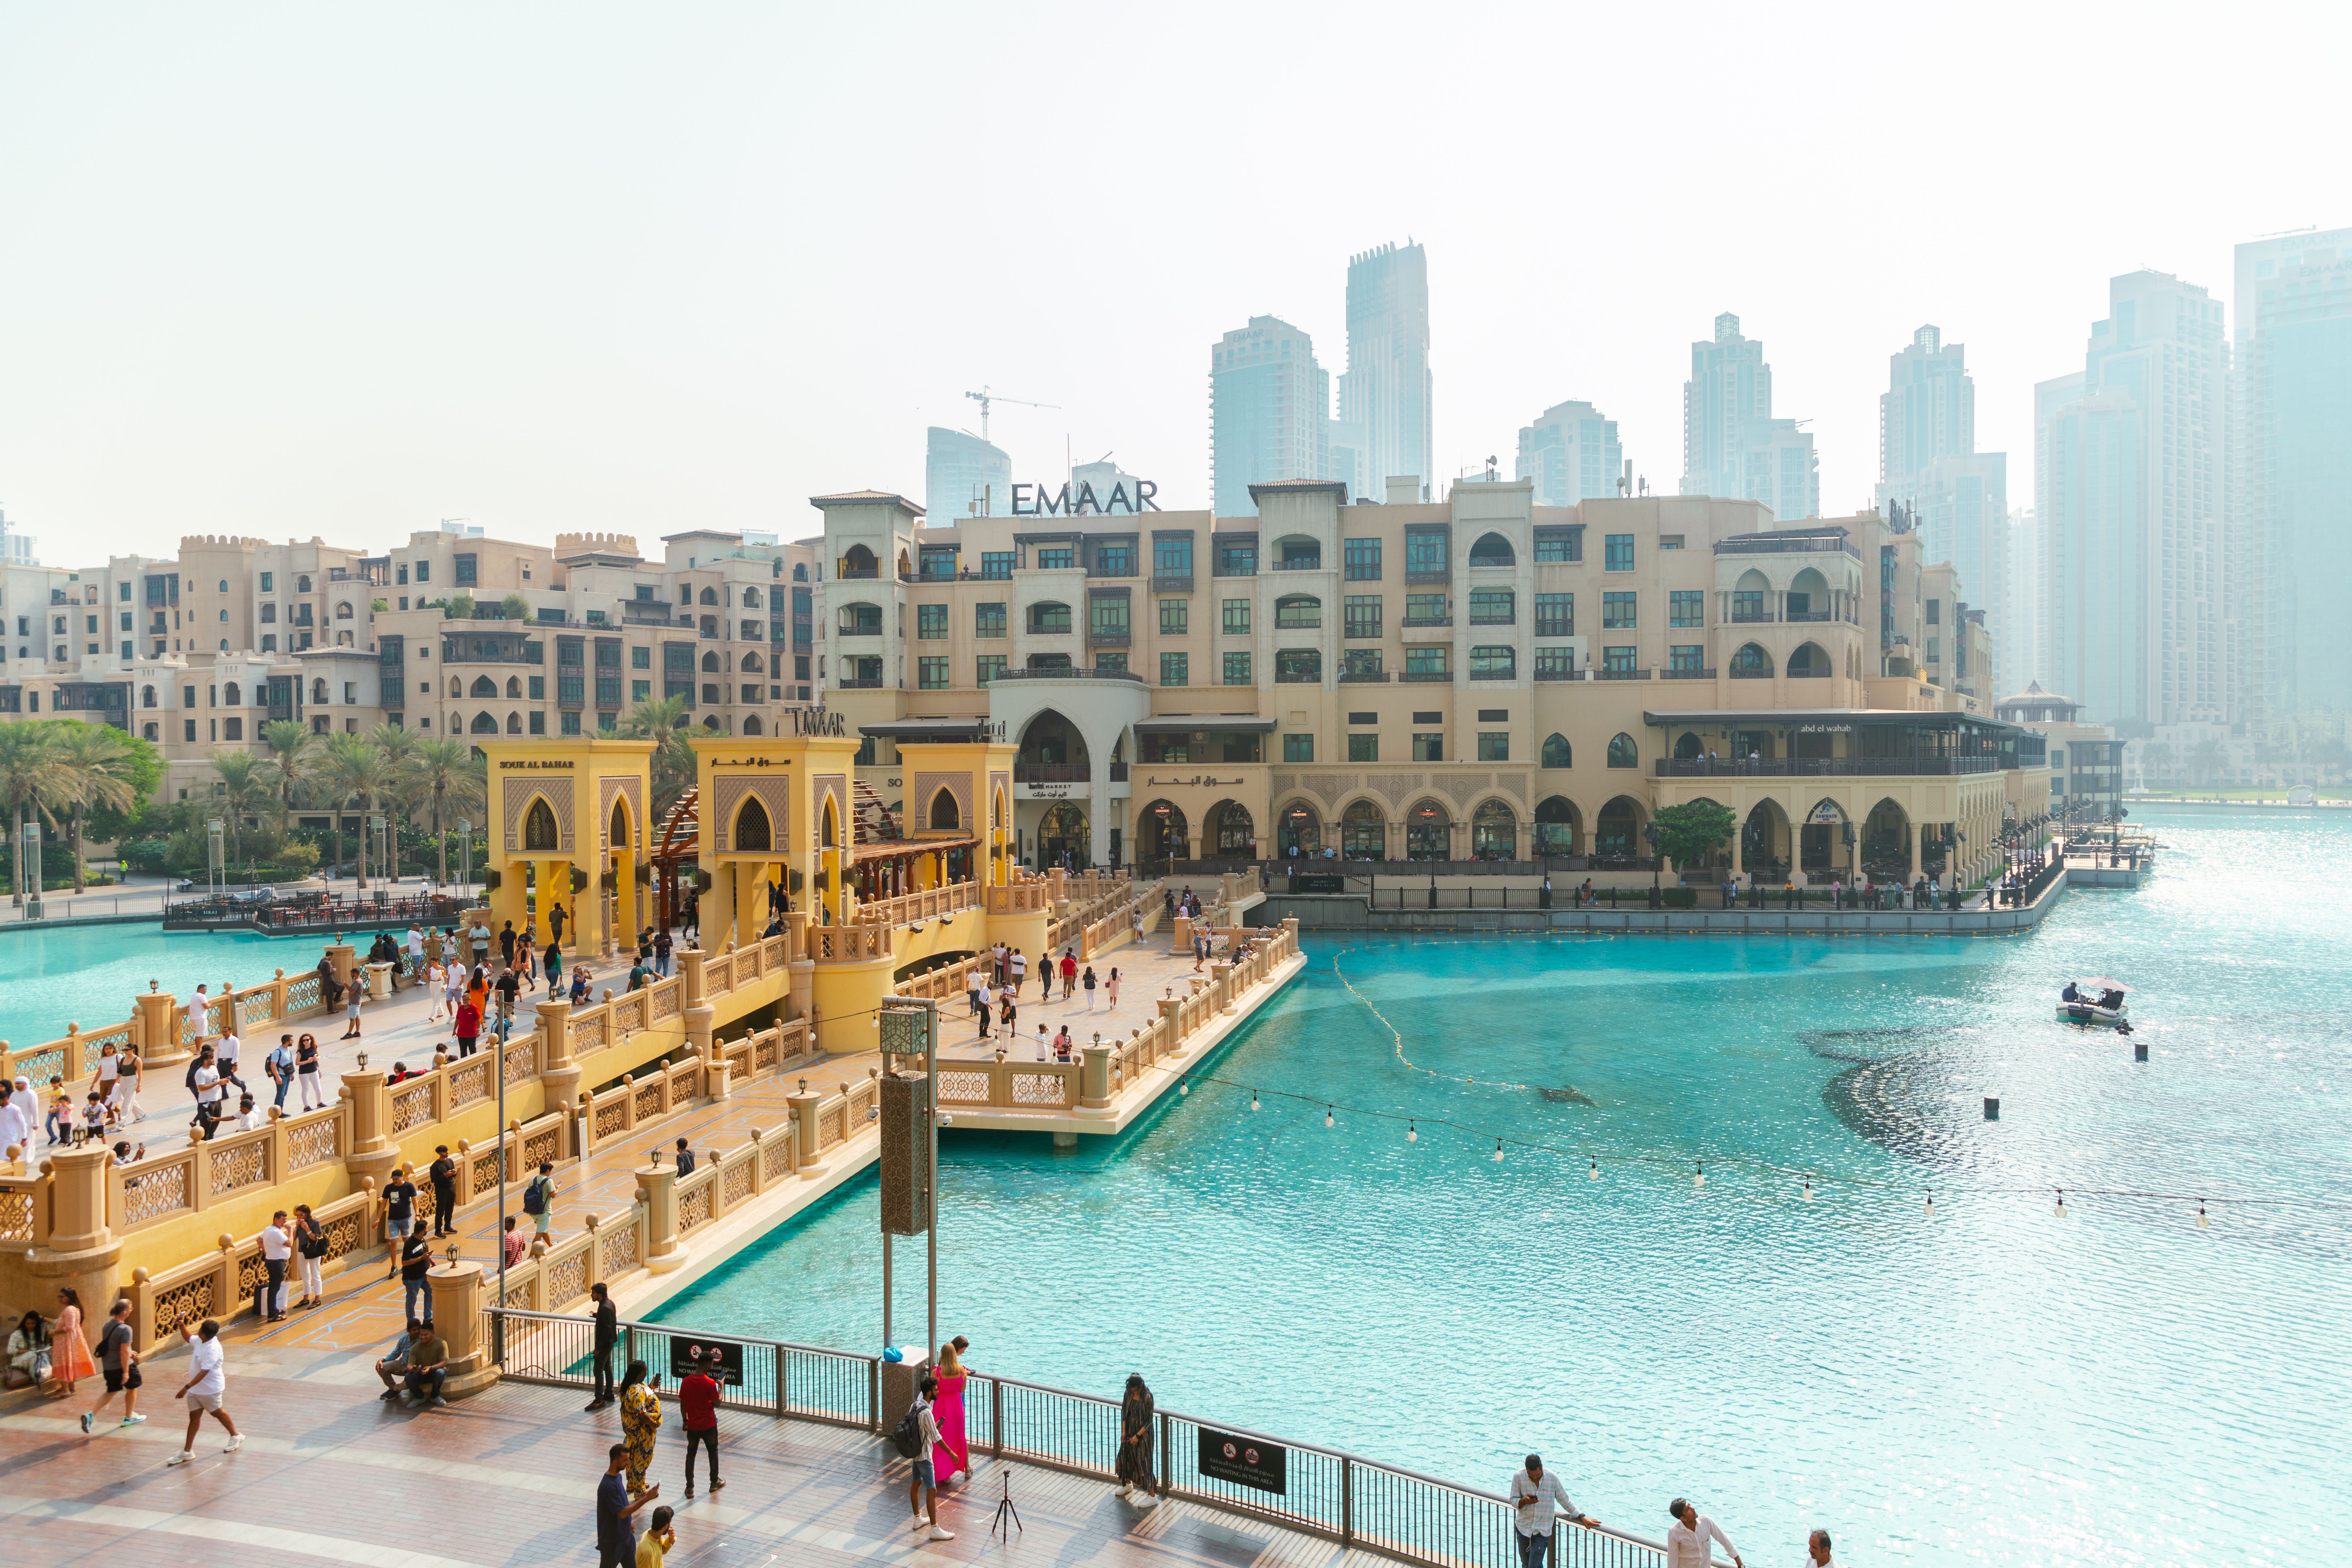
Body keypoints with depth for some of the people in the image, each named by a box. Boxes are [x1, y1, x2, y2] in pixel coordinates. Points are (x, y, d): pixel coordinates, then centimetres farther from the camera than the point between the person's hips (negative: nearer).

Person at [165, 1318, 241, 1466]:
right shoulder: (199, 1341, -3)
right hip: (196, 1389, 8)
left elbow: (204, 1372, -33)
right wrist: (182, 1325, 4)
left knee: (218, 1413, 12)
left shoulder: (213, 1350, -31)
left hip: (210, 1389, -8)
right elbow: (188, 1338, 21)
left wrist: (187, 1387, -35)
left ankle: (236, 1436, 33)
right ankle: (187, 1451, 13)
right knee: (194, 1417, 9)